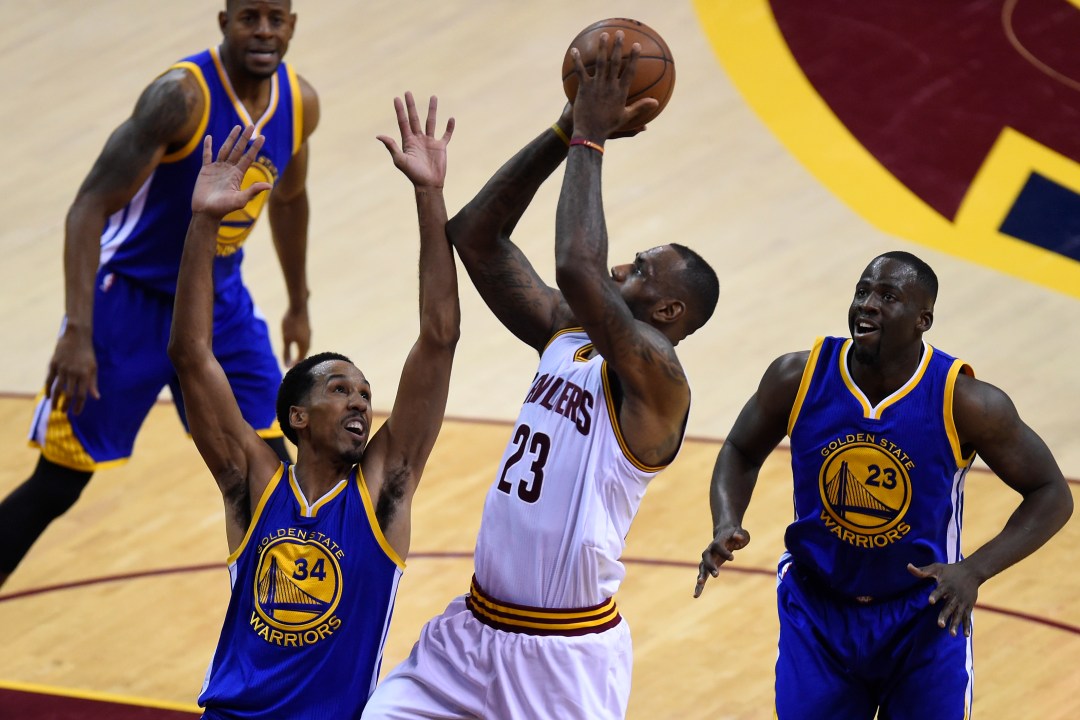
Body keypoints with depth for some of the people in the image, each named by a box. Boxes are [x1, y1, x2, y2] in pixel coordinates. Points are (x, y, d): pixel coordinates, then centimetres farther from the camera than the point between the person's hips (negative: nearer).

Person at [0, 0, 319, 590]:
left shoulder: (300, 103, -4)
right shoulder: (182, 96, -26)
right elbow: (90, 206, -27)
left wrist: (298, 307, 24)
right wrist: (78, 333, -34)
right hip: (130, 297, -6)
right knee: (57, 484, -3)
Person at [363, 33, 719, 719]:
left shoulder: (657, 379, -17)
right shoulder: (565, 334, 6)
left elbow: (578, 267, -33)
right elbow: (476, 237, 4)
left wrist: (591, 140, -23)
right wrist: (566, 131, -4)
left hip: (565, 657, -7)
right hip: (474, 628, 7)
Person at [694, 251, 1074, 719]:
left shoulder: (964, 402, -20)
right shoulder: (798, 377, -13)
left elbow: (1052, 495, -12)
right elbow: (741, 452, 5)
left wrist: (974, 571, -26)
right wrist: (727, 527, -15)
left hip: (925, 622, -2)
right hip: (816, 612, 2)